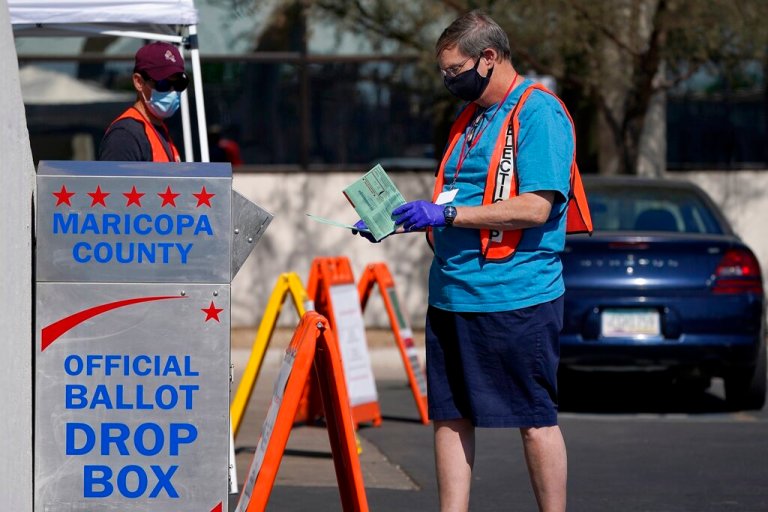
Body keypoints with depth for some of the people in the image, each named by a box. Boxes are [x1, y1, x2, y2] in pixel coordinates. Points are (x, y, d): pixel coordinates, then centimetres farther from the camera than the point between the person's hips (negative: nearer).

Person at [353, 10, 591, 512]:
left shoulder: (539, 114, -10)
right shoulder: (472, 118, 17)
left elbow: (536, 207, -20)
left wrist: (447, 213, -19)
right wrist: (397, 221, 10)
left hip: (515, 298, -9)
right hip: (453, 295, 9)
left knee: (535, 420, -1)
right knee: (450, 415, 8)